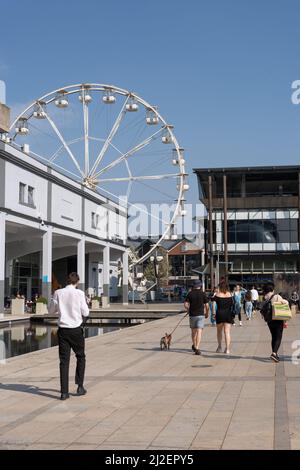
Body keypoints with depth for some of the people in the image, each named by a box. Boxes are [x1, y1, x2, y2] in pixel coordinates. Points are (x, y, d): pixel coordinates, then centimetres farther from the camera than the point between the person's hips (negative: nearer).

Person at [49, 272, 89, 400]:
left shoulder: (58, 293, -2)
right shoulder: (79, 293, -9)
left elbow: (51, 310, 9)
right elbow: (85, 313, -5)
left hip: (63, 330, 2)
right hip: (76, 329, -2)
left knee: (64, 360, 4)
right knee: (80, 357, 18)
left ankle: (64, 392, 2)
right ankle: (80, 386, 15)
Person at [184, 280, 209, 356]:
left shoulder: (190, 293, 1)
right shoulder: (203, 294, -3)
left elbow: (186, 305, -3)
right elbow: (207, 306, -4)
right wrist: (207, 313, 14)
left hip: (192, 315, 3)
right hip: (200, 315, -2)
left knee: (193, 331, 20)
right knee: (199, 332, -7)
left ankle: (194, 346, 36)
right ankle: (197, 348, -19)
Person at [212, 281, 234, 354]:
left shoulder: (217, 295, -5)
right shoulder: (230, 295, 0)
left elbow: (212, 299, 14)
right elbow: (233, 305, 0)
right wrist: (233, 315, 6)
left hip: (219, 314, -1)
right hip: (228, 314, 1)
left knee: (219, 331, 18)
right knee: (227, 332, 0)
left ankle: (219, 347, 22)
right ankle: (227, 349, -6)